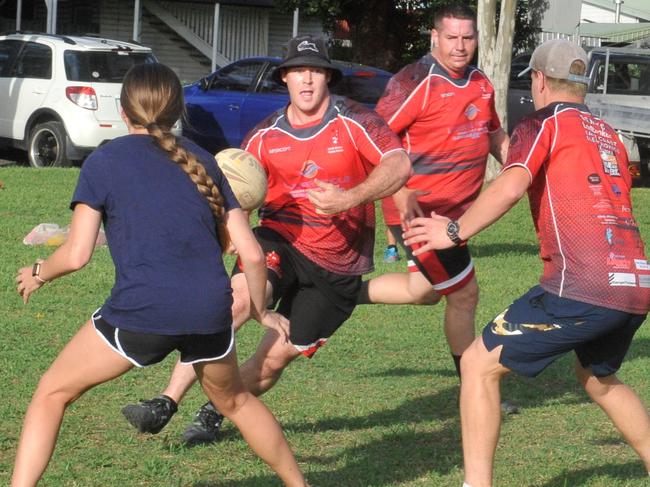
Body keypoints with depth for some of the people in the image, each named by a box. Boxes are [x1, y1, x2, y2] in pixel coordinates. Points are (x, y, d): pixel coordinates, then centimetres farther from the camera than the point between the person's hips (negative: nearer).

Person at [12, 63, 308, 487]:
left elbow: (76, 256, -3)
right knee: (235, 400, 31)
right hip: (211, 309, 4)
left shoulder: (105, 161, 4)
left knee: (52, 394, 13)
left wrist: (38, 274, 18)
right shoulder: (201, 161, 16)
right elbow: (252, 253, 11)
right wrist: (261, 312, 27)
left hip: (141, 309, -4)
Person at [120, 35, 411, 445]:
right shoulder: (265, 136, 5)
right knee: (239, 297, -29)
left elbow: (400, 166, -21)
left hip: (337, 267, -1)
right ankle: (166, 403, -30)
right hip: (280, 241, 1)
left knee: (276, 357, -3)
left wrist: (350, 199, -35)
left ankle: (215, 412, 24)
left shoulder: (353, 122, -7)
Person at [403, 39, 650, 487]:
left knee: (480, 364, 1)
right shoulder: (610, 136, 23)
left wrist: (455, 232, -13)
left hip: (583, 285, -7)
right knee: (600, 379, 33)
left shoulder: (544, 124, 3)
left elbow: (511, 186, -16)